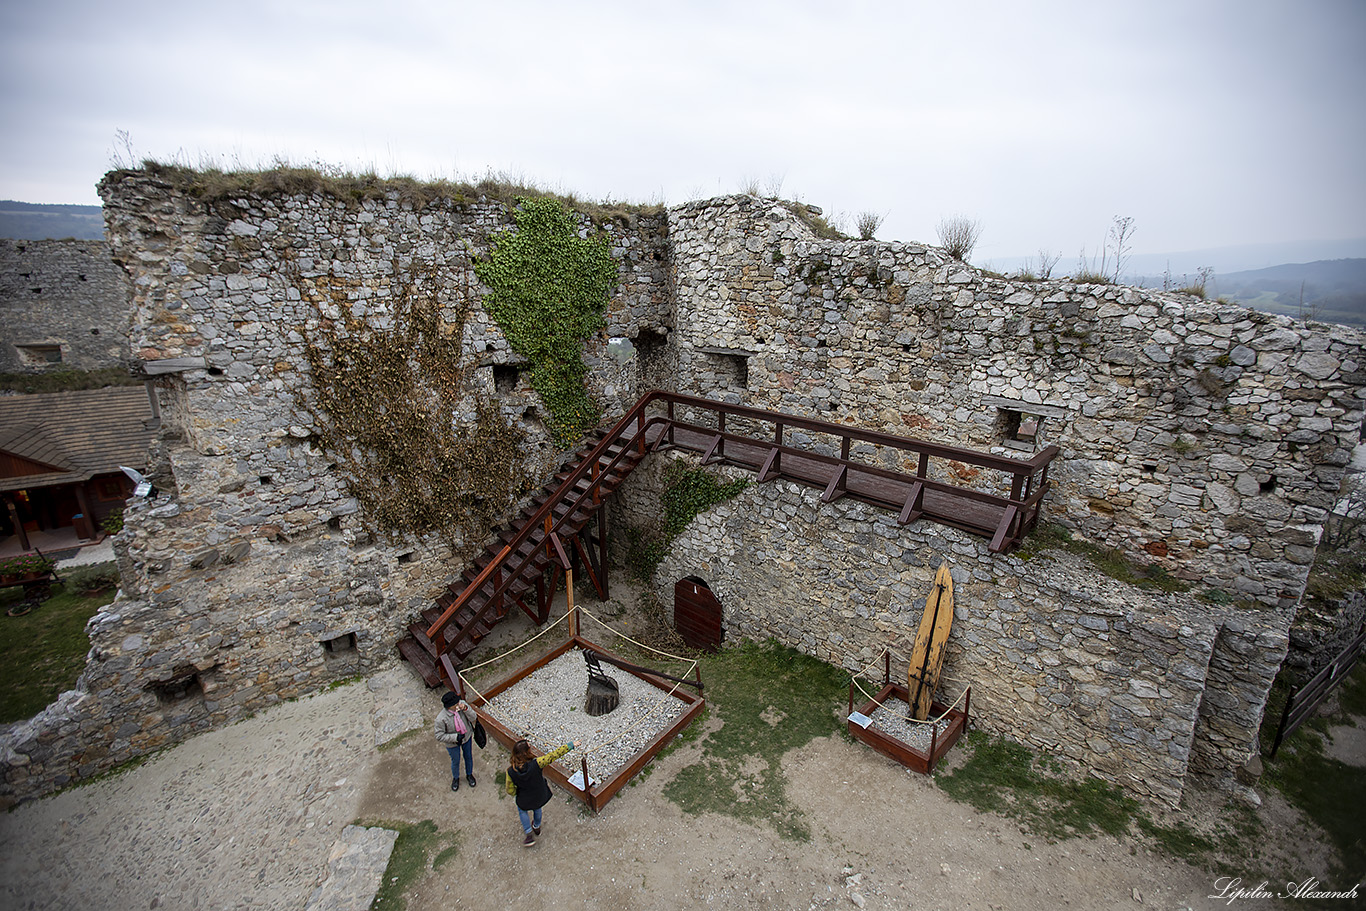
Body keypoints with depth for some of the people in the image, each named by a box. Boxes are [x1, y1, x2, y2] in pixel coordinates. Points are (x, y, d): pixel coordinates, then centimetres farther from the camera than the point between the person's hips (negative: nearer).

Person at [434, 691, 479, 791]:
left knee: (468, 757, 26)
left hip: (467, 737, 3)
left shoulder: (462, 704, -28)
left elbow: (473, 718, -23)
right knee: (455, 761, 24)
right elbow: (439, 736, -23)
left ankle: (469, 775, 57)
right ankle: (455, 778, 57)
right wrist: (455, 737, -29)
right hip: (452, 744, -2)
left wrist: (465, 709, -39)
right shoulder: (441, 719, -35)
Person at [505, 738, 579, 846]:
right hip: (540, 796, 0)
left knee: (522, 810, 34)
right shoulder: (535, 764, -37)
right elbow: (553, 755, -33)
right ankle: (537, 827, 60)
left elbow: (510, 791, -16)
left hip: (524, 800, 0)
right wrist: (571, 745, -26)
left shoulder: (511, 772, -30)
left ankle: (529, 834, 33)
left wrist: (518, 792, 7)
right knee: (537, 808, 35)